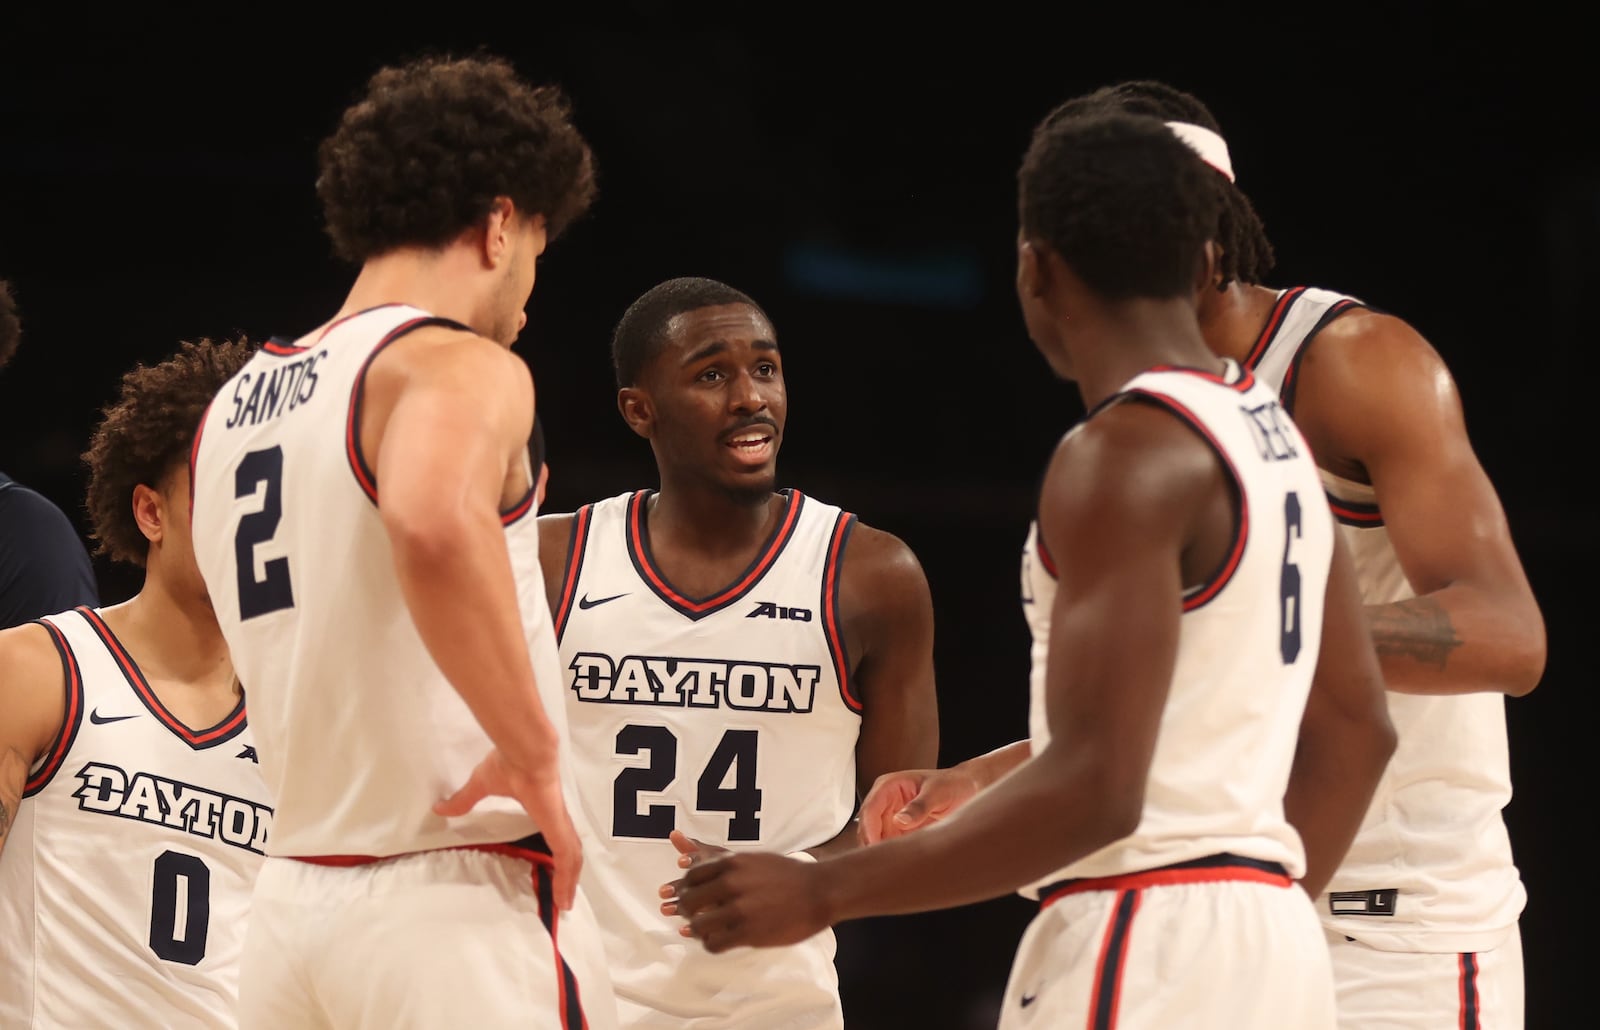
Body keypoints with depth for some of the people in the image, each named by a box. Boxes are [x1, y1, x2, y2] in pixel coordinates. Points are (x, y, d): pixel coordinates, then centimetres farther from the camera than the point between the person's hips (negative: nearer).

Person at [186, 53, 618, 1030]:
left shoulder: (237, 405, 17)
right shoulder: (459, 365, -9)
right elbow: (435, 523, -32)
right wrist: (534, 756, -24)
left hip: (292, 902, 8)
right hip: (457, 899, -8)